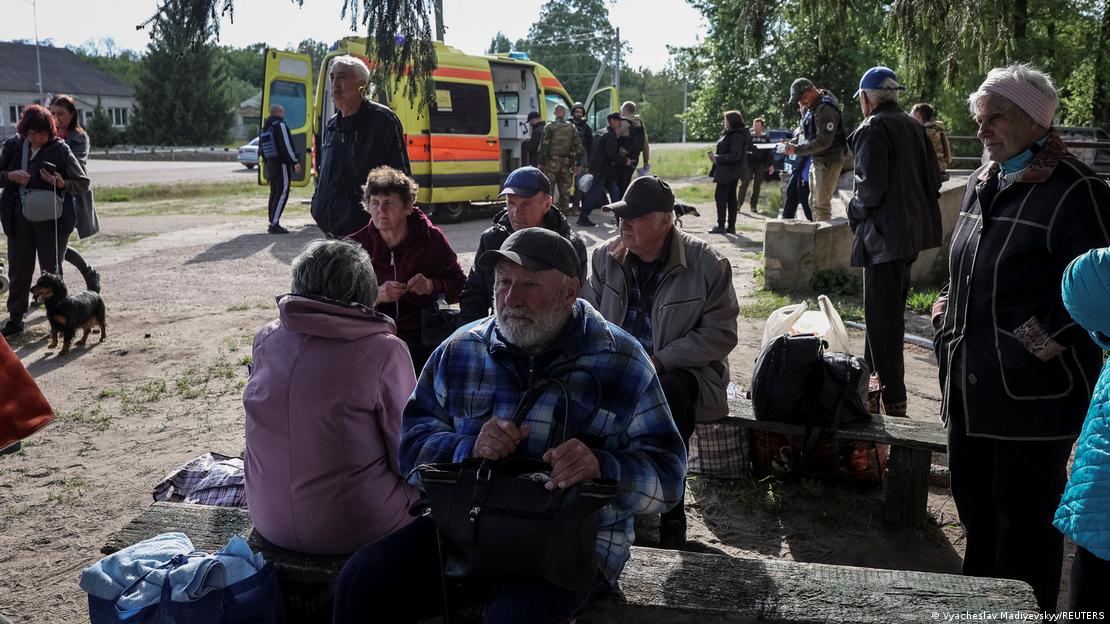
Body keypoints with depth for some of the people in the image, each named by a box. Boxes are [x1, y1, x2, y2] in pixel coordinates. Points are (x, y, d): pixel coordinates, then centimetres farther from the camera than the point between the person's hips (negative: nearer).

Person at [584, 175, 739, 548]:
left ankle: (672, 512, -20)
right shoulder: (606, 257, 5)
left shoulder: (708, 264, -8)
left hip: (682, 370, -3)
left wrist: (660, 361, -18)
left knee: (668, 395, -38)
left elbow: (720, 333, -9)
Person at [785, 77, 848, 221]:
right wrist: (795, 143, 2)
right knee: (813, 202, 16)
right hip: (816, 160, 10)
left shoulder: (826, 109, -20)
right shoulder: (811, 109, 11)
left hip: (829, 161, -10)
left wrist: (797, 149, -21)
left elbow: (823, 141, -25)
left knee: (821, 204, -9)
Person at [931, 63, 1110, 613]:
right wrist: (947, 304, 10)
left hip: (1034, 387, -8)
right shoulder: (981, 182, 11)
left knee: (1024, 508, 4)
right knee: (972, 491, 20)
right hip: (972, 380, 8)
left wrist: (1044, 339, -19)